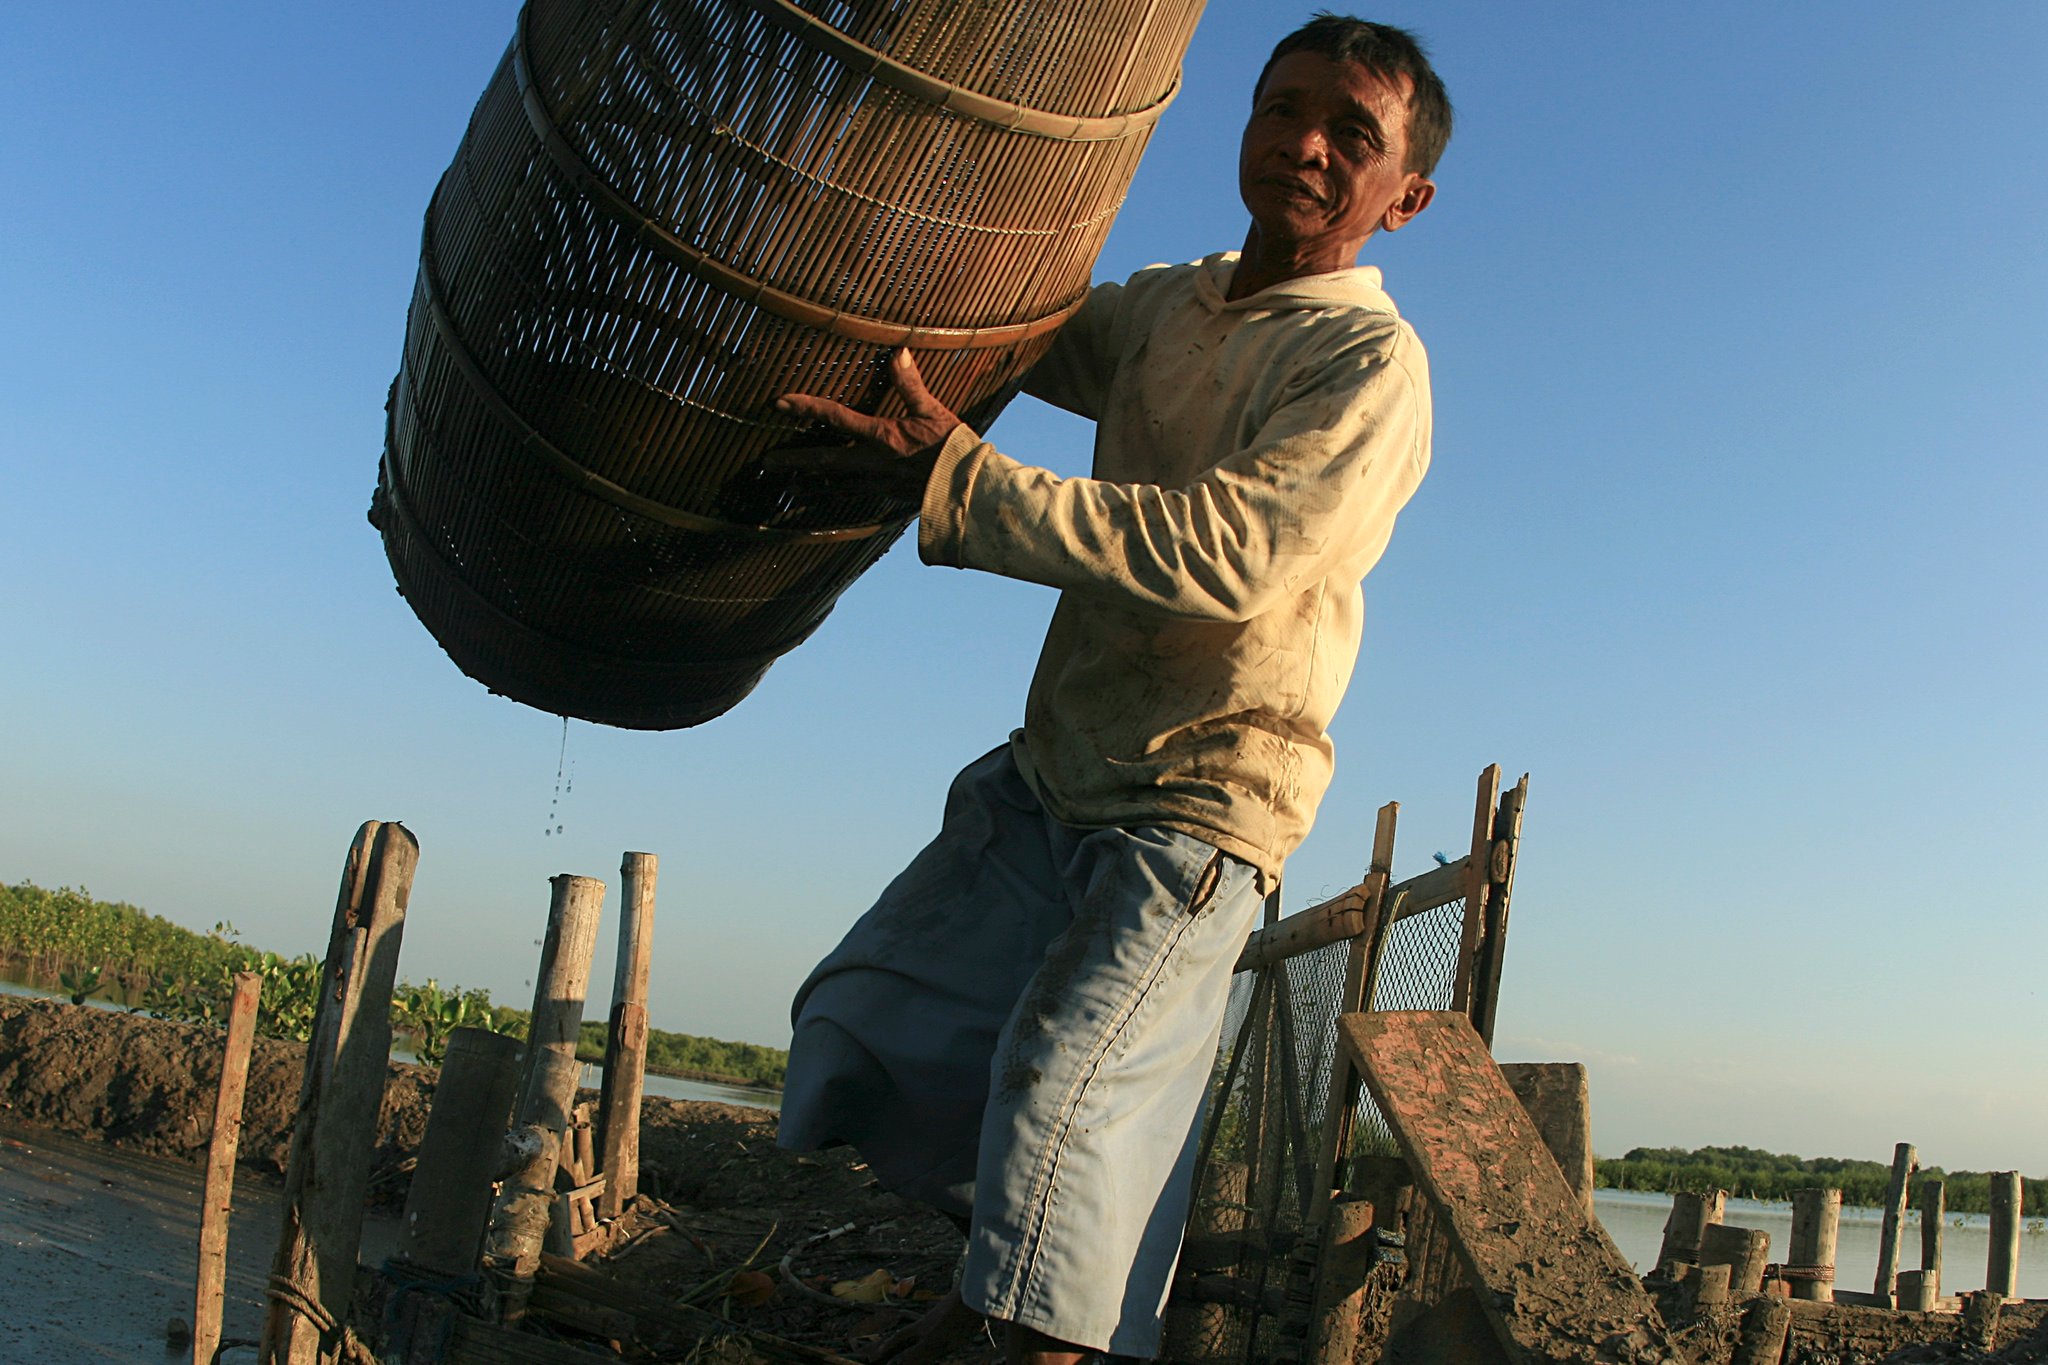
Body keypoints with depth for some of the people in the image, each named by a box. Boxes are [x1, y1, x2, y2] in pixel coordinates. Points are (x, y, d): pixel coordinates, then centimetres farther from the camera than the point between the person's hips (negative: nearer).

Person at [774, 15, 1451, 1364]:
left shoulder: (1371, 365, -15)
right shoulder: (1170, 306, 9)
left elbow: (1221, 554, -28)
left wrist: (956, 479, -31)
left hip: (1194, 807, -8)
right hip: (1050, 771, 9)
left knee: (1064, 1093, -16)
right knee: (872, 1025, 17)